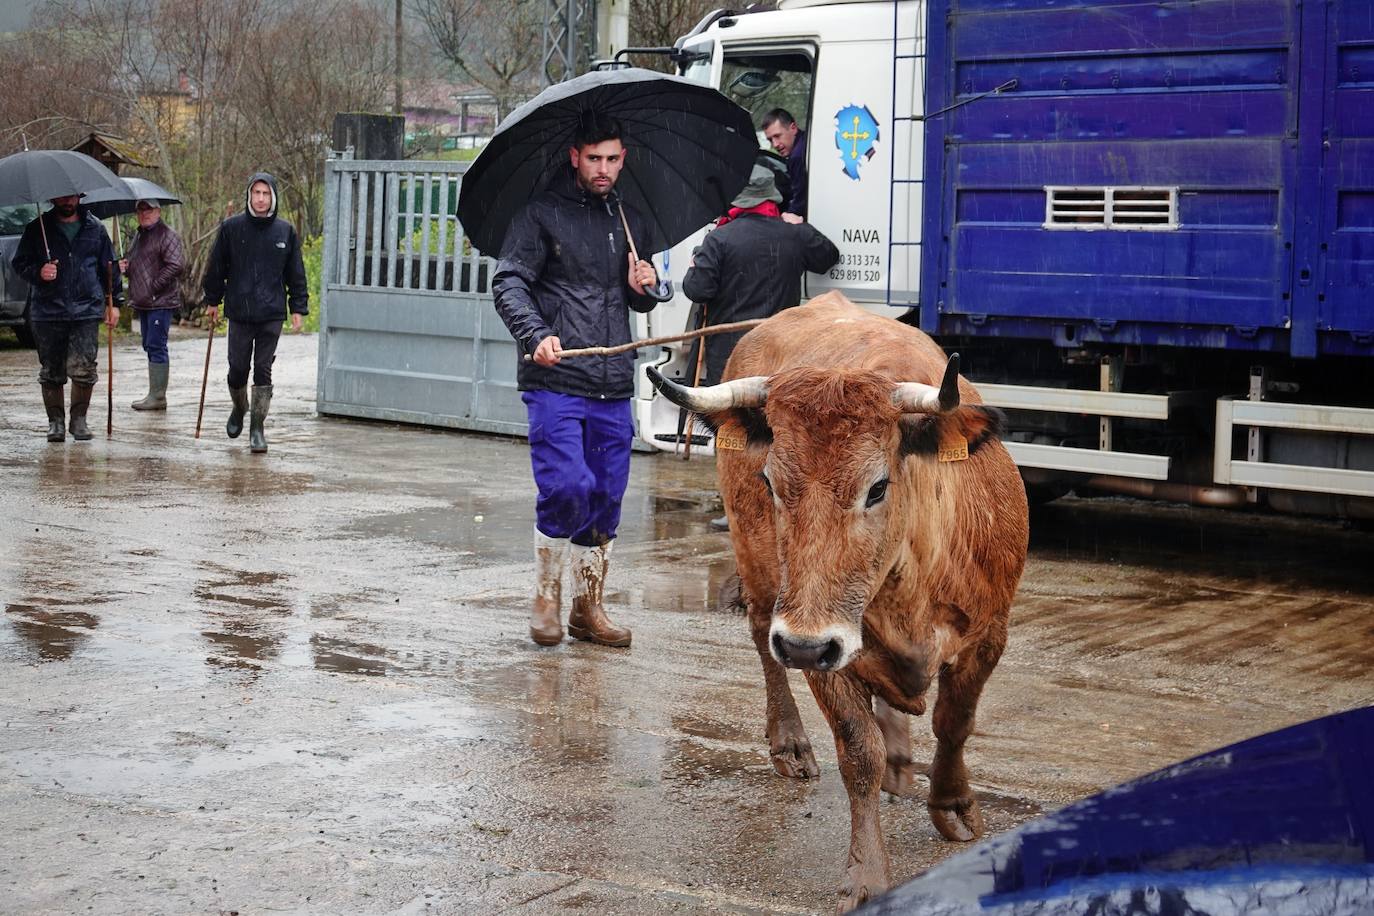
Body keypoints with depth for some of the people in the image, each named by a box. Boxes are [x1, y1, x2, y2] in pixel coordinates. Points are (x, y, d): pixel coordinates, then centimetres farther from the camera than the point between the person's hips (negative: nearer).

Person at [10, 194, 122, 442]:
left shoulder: (95, 228, 10)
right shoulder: (37, 229, 6)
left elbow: (109, 266, 16)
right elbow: (19, 263, 9)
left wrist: (113, 302, 12)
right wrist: (38, 272, -12)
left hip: (86, 311, 0)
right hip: (48, 312, 0)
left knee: (83, 370, -8)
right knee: (51, 372, 4)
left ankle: (79, 419, 8)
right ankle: (55, 421, 15)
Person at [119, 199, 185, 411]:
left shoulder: (167, 235, -10)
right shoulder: (139, 235, 19)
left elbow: (176, 265, -20)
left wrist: (153, 287, -19)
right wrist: (125, 267, 8)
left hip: (160, 302, -10)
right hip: (143, 302, 10)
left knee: (156, 346, -10)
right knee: (149, 346, 12)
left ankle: (157, 396, -7)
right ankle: (155, 395, 18)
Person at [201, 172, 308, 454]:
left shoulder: (286, 231, 4)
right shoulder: (231, 227, 2)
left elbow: (296, 274, 8)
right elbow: (216, 267, 9)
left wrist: (298, 308, 4)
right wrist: (212, 301, 9)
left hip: (271, 315, 0)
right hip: (239, 312, 0)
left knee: (263, 371, -1)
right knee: (237, 368, 5)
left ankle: (258, 428, 5)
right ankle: (239, 409, 33)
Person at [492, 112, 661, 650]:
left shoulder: (630, 222, 18)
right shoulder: (543, 213, 0)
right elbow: (509, 282, -7)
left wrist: (643, 288, 4)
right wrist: (537, 334, -24)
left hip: (614, 388, 5)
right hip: (554, 382, -5)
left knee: (606, 497, 6)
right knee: (565, 488, -15)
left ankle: (589, 607, 19)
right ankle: (546, 597, 5)